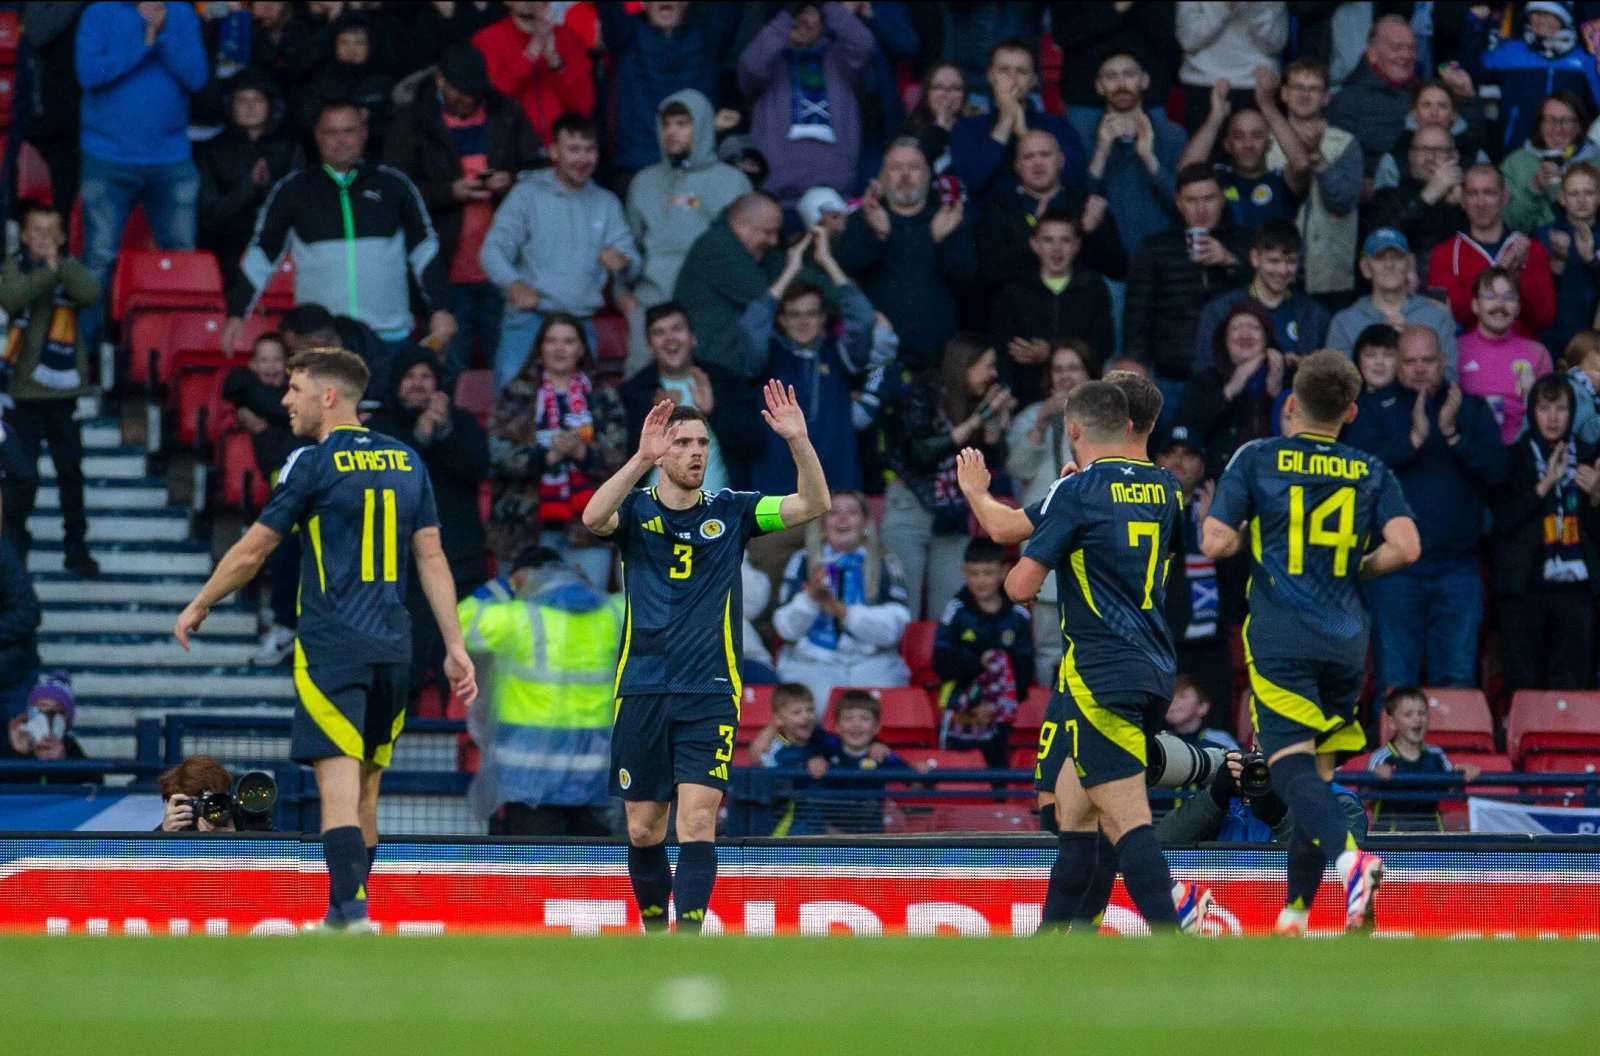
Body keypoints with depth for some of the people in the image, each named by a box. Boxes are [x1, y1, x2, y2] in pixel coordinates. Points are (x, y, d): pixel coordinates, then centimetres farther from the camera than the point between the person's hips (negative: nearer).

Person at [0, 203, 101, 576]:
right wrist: (46, 270, -23)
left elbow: (90, 294, -15)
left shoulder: (70, 270, 6)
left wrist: (59, 263, -18)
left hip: (63, 390, 2)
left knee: (71, 471, 8)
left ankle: (76, 548, 18)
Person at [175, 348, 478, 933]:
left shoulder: (313, 463, -5)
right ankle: (347, 916, 18)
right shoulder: (406, 461, 11)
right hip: (391, 647, 6)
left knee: (338, 784, -12)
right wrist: (455, 647, 12)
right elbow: (432, 558, 10)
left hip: (330, 645, -6)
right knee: (365, 789, 13)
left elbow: (250, 552, 1)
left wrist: (198, 607, 15)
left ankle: (351, 912, -25)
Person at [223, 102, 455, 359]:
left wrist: (440, 309, 6)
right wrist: (236, 315, 6)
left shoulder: (394, 186, 7)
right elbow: (261, 256, 12)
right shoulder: (292, 190, 6)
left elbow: (424, 250, 12)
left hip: (388, 337, 1)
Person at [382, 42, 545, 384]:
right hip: (449, 268, -2)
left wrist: (512, 181, -8)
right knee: (450, 367, 1)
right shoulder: (413, 122, 2)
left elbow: (540, 168, 14)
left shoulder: (507, 116, 9)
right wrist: (450, 191, -15)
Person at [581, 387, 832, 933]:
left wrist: (798, 440, -22)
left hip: (710, 695, -1)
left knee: (698, 821, -13)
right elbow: (593, 517, -21)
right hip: (642, 694, 1)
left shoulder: (731, 511, 5)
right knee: (643, 828, 8)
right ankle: (654, 928, 27)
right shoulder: (637, 509, 2)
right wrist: (642, 459, -34)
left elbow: (814, 504, -5)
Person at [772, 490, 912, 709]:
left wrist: (842, 610, -19)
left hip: (873, 662, 0)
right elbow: (786, 628, 2)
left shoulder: (885, 565, 8)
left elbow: (892, 629, -6)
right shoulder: (802, 563, 10)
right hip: (811, 664, 0)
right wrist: (810, 598, -16)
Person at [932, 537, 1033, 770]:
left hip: (998, 711, 1)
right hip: (960, 707, -1)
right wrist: (978, 663, -22)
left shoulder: (1018, 617, 0)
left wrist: (994, 705, -13)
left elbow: (1025, 671, -1)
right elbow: (942, 664, -7)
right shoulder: (956, 613, -1)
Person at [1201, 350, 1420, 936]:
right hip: (1345, 644, 4)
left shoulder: (1258, 459, 1)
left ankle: (1350, 859, -40)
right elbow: (1405, 547, -5)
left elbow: (1215, 543, -5)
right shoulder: (1371, 473, 8)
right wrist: (1359, 567, 14)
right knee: (1318, 771, 12)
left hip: (1280, 639, -4)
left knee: (1291, 765, -12)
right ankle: (1293, 919, 12)